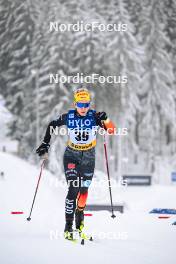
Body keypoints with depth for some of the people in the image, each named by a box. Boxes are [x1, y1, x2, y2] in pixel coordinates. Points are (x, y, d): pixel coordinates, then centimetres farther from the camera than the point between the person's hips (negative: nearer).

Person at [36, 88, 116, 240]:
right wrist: (46, 143, 0)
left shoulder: (94, 116, -13)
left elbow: (112, 130, -19)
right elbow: (52, 125, 4)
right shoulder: (68, 117, -12)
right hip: (71, 156, -1)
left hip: (88, 157, 1)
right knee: (73, 189, -14)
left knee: (84, 189, 9)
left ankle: (80, 211, 39)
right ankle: (68, 226, -11)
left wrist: (105, 120, -38)